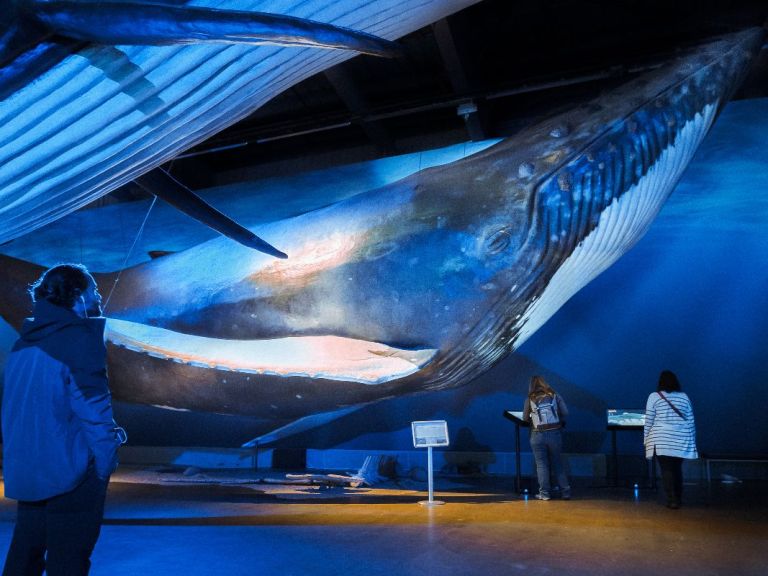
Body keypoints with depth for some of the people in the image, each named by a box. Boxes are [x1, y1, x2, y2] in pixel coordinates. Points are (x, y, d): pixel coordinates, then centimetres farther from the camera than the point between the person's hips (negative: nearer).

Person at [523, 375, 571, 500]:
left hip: (538, 435, -2)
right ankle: (565, 492, 13)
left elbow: (525, 419, 5)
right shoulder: (555, 396, 3)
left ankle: (544, 493, 7)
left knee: (541, 465, 7)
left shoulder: (529, 399, 0)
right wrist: (560, 423, 16)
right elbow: (565, 413, 0)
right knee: (557, 464, 13)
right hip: (555, 433, 2)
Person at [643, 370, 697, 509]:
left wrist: (646, 440, 6)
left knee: (667, 470, -1)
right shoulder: (684, 397, 8)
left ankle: (673, 500, -4)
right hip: (681, 441, 3)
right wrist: (692, 440, 17)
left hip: (662, 440, -3)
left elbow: (649, 421, -2)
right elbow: (691, 421, 10)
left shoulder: (654, 396, -1)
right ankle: (678, 498, 17)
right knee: (677, 468, 12)